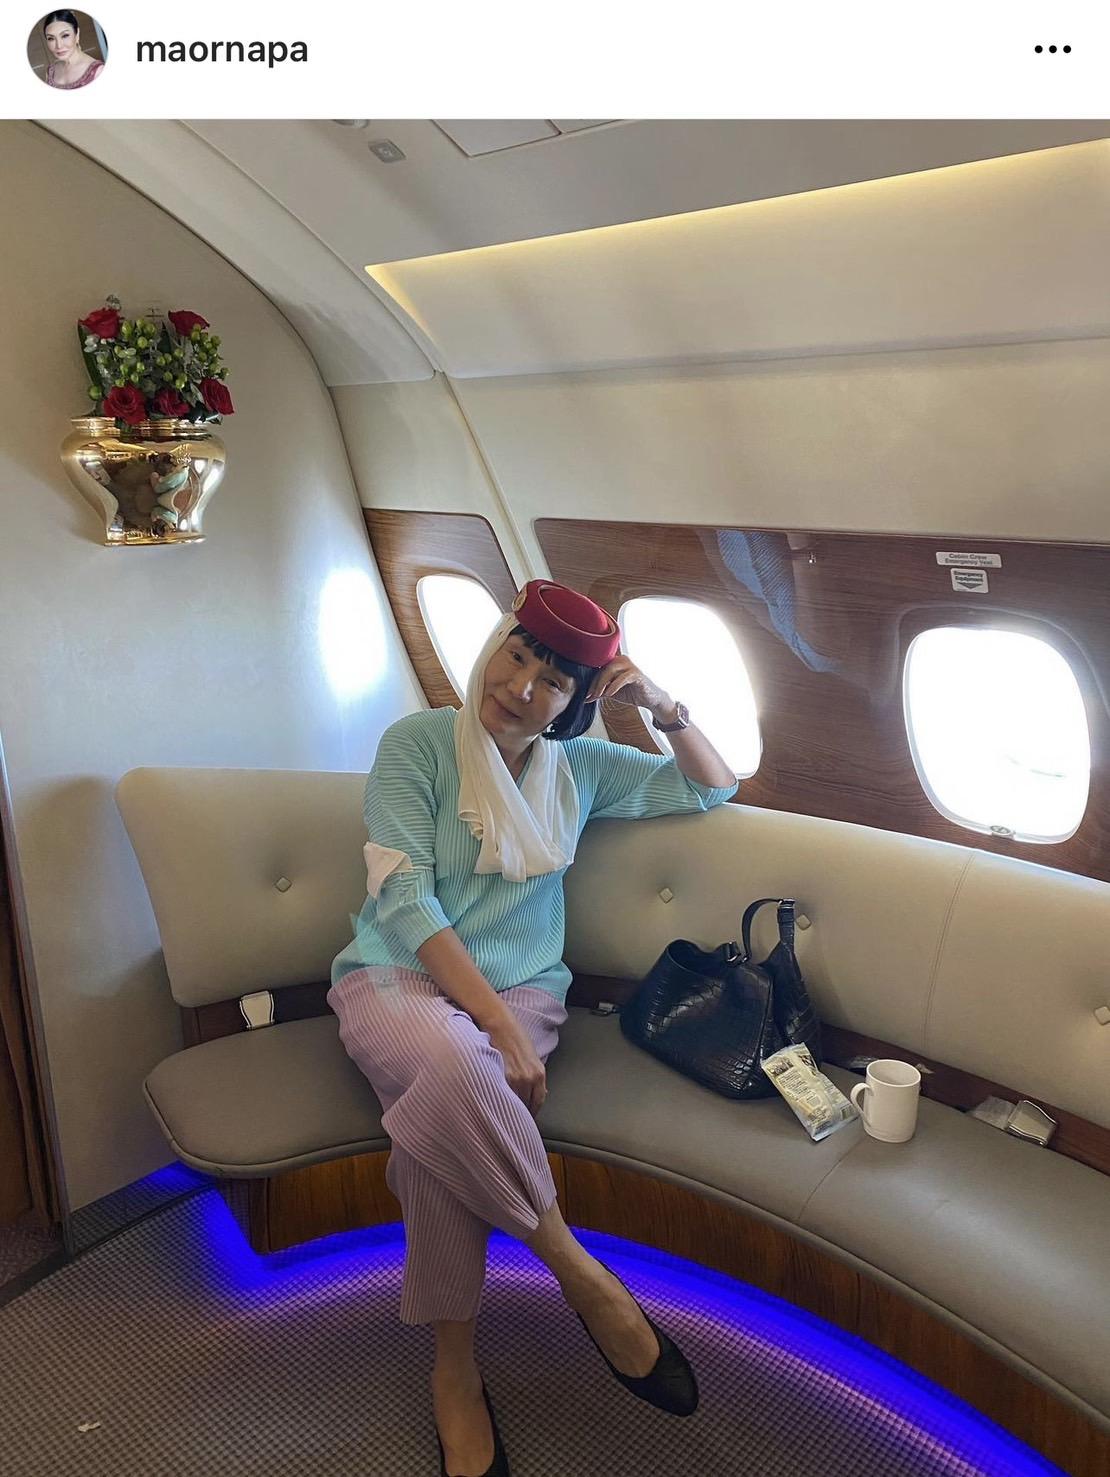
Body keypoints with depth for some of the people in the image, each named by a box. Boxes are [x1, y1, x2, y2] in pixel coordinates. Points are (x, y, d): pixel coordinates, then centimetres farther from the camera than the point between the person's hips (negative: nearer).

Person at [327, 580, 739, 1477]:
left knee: (439, 1110, -33)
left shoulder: (581, 767, 8)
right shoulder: (417, 744, -5)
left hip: (522, 987, 2)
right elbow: (404, 900, -13)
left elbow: (714, 790, 17)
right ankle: (583, 1275, -19)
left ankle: (456, 1368, -15)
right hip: (398, 975, -2)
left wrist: (664, 707, -3)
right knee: (450, 1062, -39)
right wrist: (498, 1027, -23)